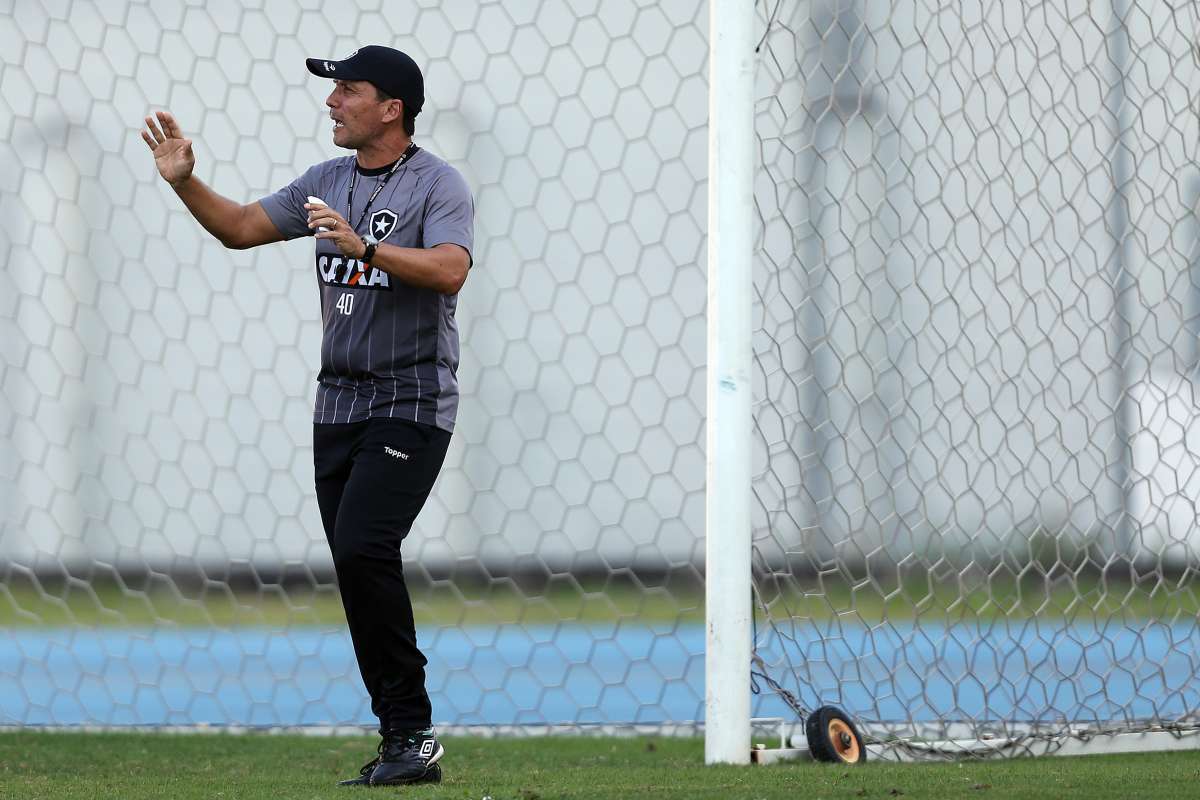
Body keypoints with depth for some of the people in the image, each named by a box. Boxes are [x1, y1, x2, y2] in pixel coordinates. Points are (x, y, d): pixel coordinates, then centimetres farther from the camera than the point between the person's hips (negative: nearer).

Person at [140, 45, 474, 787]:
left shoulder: (438, 184, -9)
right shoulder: (327, 182, 12)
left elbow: (449, 272, -24)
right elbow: (241, 227, 16)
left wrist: (365, 249, -34)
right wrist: (186, 182, 1)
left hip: (412, 401, -7)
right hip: (339, 402, 7)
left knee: (363, 548, -22)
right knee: (360, 571, 4)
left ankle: (412, 732, -16)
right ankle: (407, 748, 9)